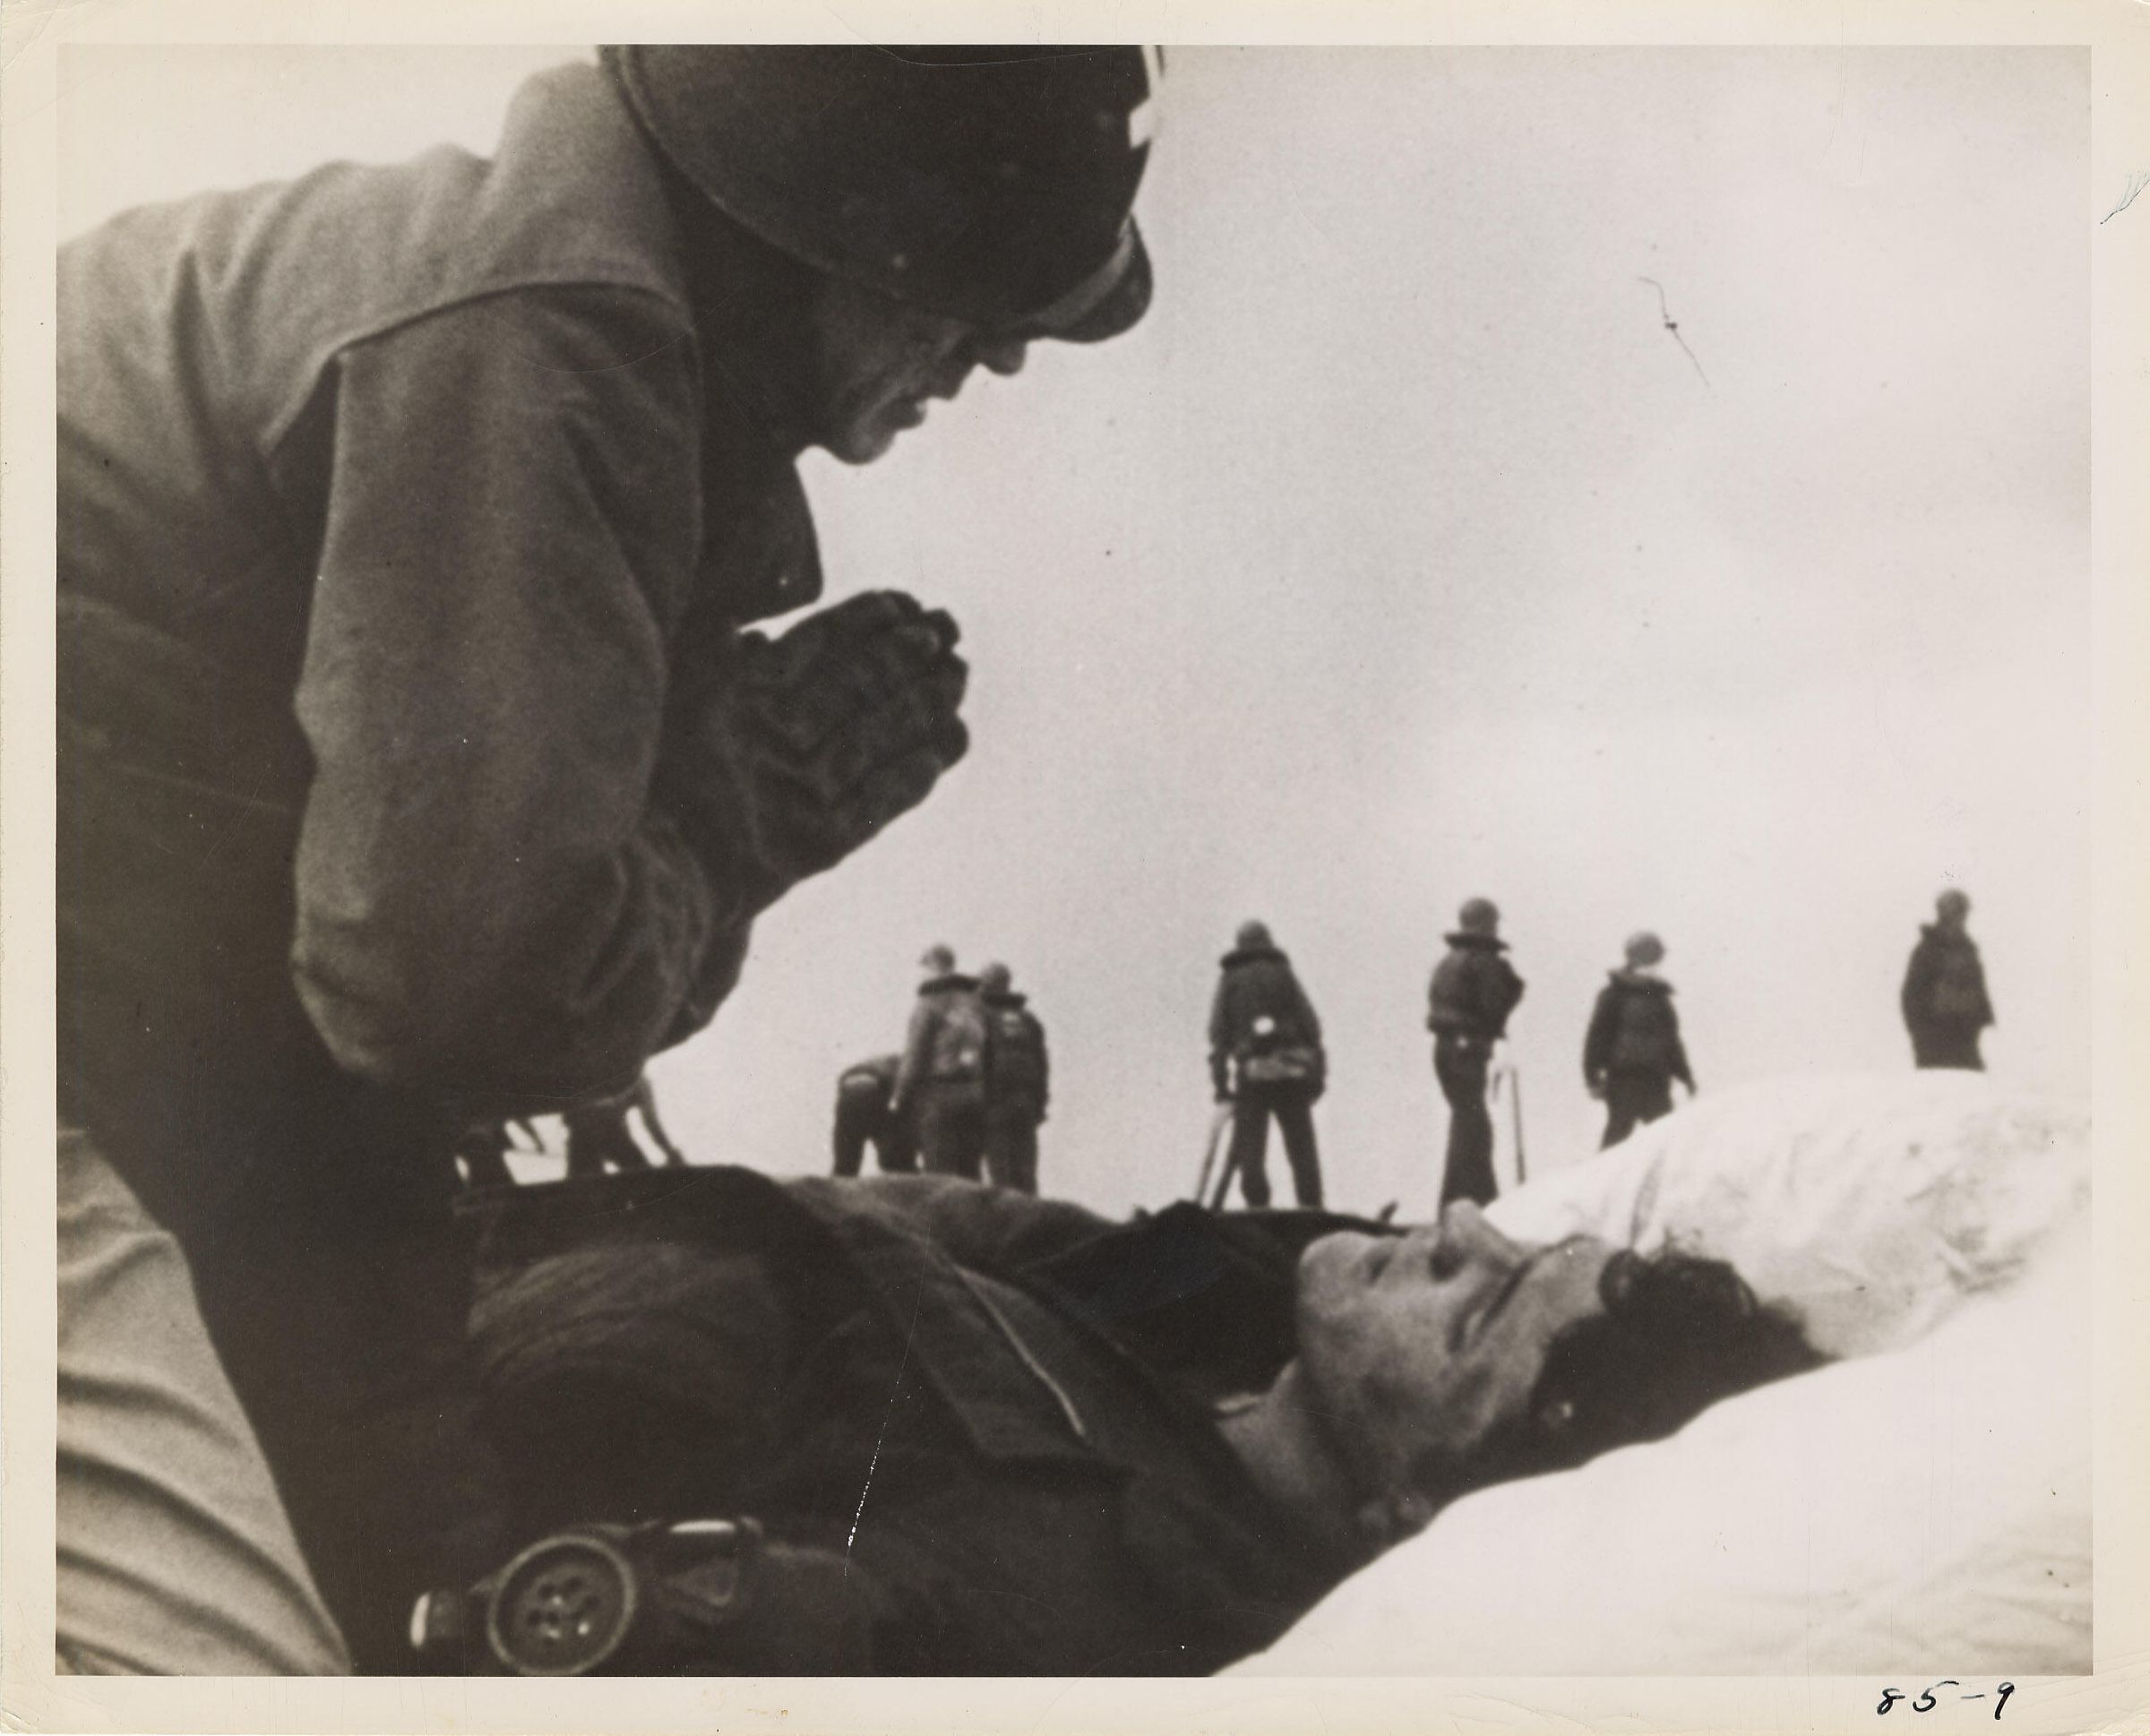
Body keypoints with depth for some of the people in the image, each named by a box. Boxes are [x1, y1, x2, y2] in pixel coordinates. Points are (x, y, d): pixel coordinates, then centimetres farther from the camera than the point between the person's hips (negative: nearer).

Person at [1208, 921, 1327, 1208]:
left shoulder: (1230, 980, 11)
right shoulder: (1283, 974, 12)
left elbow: (1218, 1033, 3)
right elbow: (1311, 1025, 4)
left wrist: (1220, 1082, 1)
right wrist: (1317, 1073, 5)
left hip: (1250, 1074, -1)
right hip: (1292, 1073, 1)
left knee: (1249, 1149, 1)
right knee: (1302, 1149, 6)